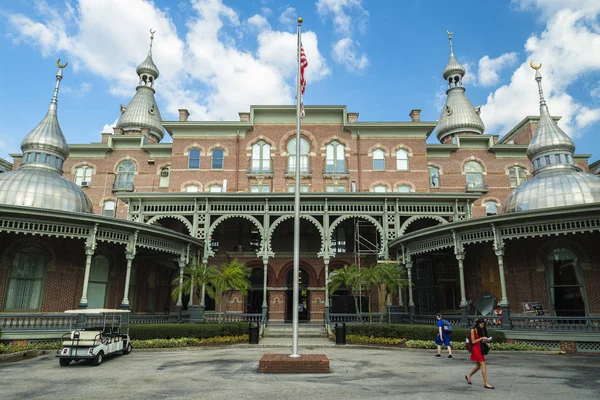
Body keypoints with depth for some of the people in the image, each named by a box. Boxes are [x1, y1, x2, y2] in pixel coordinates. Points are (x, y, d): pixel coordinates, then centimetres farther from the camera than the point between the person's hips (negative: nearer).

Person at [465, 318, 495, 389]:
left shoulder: (481, 330, 12)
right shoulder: (473, 330, -9)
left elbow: (482, 341, 16)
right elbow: (473, 341, -11)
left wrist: (485, 340, -4)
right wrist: (481, 338, -18)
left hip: (480, 349, 8)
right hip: (476, 349, -8)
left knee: (478, 366, 15)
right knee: (483, 365, -11)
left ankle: (468, 376, 34)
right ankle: (486, 383, -7)